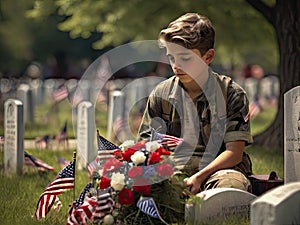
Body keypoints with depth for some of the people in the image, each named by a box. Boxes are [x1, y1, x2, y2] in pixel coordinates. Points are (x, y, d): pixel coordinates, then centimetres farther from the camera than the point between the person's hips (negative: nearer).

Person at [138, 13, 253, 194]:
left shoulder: (232, 94, 1)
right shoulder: (161, 94, 11)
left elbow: (234, 152, -4)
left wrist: (199, 177, -21)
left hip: (218, 168, -2)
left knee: (232, 184, -39)